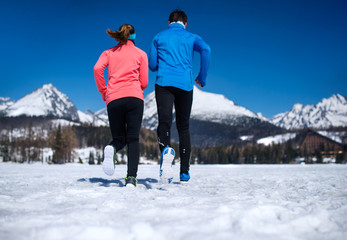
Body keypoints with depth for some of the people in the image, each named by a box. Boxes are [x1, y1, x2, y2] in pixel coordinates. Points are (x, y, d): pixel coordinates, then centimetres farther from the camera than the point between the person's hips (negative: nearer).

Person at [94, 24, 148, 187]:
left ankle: (111, 149, -24)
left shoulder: (109, 53, 20)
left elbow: (97, 69, 0)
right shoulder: (141, 54, 17)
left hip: (113, 99, 2)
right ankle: (131, 178, -17)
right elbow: (144, 83, 12)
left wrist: (103, 92, 9)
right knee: (133, 139, -1)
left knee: (119, 138, 13)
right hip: (134, 97, -1)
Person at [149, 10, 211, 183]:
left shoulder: (159, 37, 16)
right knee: (183, 127, 11)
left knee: (164, 122, -13)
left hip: (164, 83, -1)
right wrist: (202, 77, 1)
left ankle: (166, 149, -47)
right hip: (185, 84, 1)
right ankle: (184, 171, 13)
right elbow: (206, 49, -8)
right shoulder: (191, 37, 14)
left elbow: (152, 65, 14)